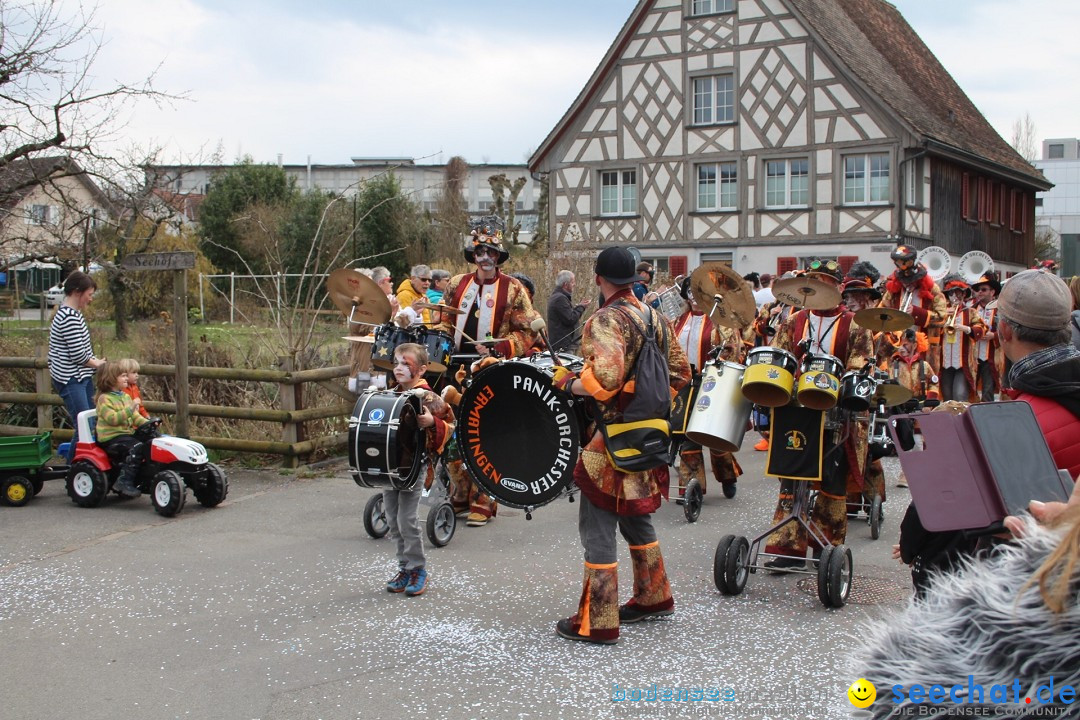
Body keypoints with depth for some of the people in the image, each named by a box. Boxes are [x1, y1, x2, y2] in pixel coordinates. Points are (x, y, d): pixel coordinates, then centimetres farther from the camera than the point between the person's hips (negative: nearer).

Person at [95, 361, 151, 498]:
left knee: (149, 444, -10)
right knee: (136, 447, -29)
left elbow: (135, 417, 18)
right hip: (111, 437, -8)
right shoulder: (104, 399, -9)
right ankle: (125, 482, -26)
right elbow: (112, 418, -21)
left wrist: (147, 423, 2)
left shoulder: (125, 397, 17)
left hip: (127, 433, 8)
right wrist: (129, 409, -24)